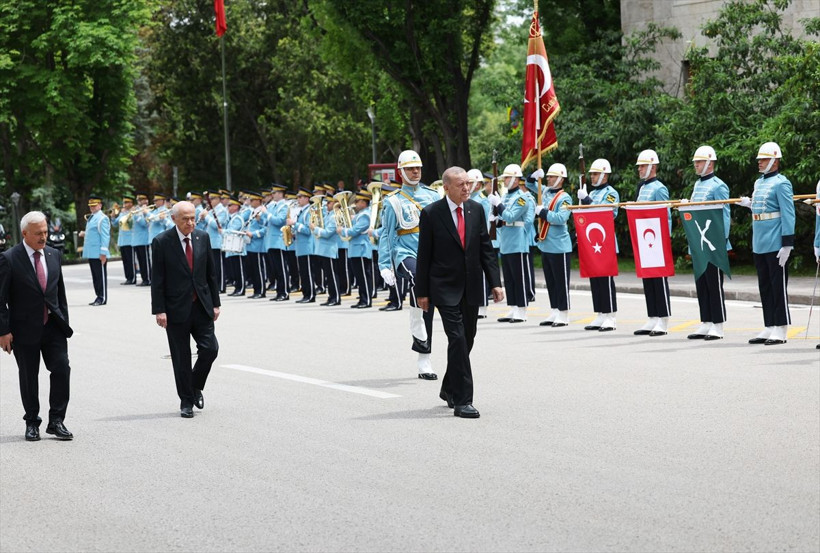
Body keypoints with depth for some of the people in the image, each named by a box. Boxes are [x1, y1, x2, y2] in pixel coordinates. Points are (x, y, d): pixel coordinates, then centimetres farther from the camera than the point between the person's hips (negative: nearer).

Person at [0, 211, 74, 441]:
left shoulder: (54, 255, 6)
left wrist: (64, 322, 12)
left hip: (53, 326, 4)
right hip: (25, 329, -4)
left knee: (62, 369, -5)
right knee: (29, 378, 7)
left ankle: (56, 421, 6)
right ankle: (32, 423, 20)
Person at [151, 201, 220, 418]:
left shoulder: (202, 237, 5)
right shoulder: (162, 242, -7)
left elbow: (211, 272, 10)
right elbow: (157, 279, -7)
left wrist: (215, 303, 8)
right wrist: (159, 310, -13)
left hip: (201, 306, 3)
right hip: (176, 308, -3)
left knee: (210, 349, -3)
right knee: (181, 358, 3)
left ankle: (195, 387, 22)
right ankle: (186, 401, 15)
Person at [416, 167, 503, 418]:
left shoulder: (476, 210, 5)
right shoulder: (431, 214, -7)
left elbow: (486, 248, 9)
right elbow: (424, 255, -4)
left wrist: (495, 282, 2)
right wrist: (422, 292, -4)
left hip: (472, 287, 5)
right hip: (445, 288, -5)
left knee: (467, 340, 12)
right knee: (457, 339, -13)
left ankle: (449, 388, 33)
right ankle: (462, 400, -11)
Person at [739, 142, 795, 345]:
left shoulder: (781, 183, -10)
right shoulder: (758, 183, 16)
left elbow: (788, 214, -14)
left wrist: (787, 244, -18)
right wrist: (750, 204, 6)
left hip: (775, 246, -9)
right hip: (759, 245, 9)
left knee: (778, 287, -3)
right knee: (765, 287, 11)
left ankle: (780, 330, 0)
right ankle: (769, 328, 18)